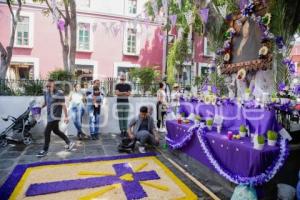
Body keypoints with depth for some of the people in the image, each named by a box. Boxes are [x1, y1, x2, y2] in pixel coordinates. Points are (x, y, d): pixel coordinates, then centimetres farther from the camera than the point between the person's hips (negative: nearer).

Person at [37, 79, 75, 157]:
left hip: (55, 116, -8)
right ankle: (69, 143, 31)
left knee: (47, 132, -5)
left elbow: (63, 105, -16)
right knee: (56, 131, 18)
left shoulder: (59, 93, -16)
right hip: (49, 116, 8)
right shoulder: (46, 93, 6)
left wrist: (66, 116, -17)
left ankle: (45, 151, 12)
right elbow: (45, 103, 18)